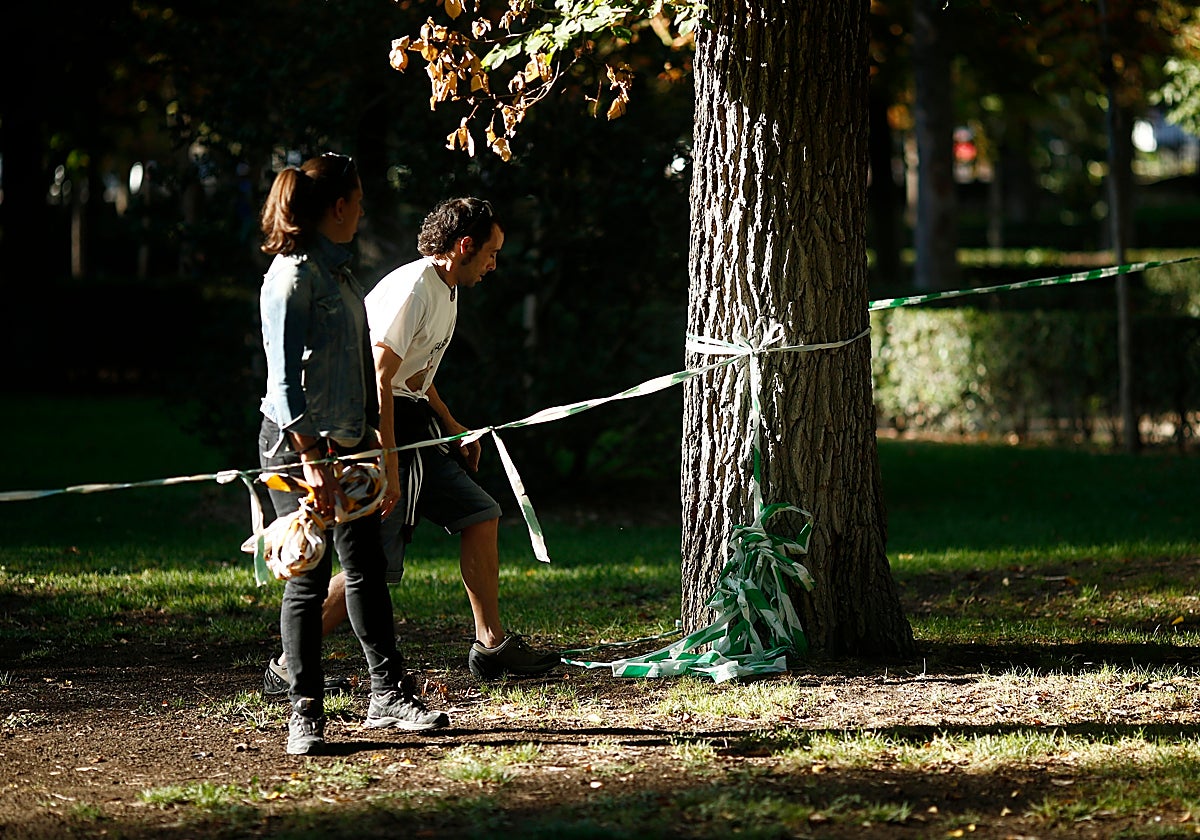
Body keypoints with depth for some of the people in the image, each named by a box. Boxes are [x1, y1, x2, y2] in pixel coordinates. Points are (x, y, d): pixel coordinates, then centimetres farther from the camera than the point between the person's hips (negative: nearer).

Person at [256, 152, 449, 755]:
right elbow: (286, 376, -18)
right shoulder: (292, 275, -14)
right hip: (298, 445, -9)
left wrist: (380, 450, 22)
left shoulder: (339, 271, 14)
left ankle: (388, 696, 19)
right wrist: (311, 460, -23)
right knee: (309, 579, -4)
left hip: (346, 444, 9)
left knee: (367, 569, 12)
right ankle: (305, 714, 2)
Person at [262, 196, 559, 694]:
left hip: (414, 427, 10)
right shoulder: (412, 289, -18)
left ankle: (491, 647, 14)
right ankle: (287, 667, -4)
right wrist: (388, 466, -27)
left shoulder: (445, 290, 15)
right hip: (380, 429, -10)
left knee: (481, 515, 9)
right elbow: (378, 380, -23)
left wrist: (452, 427, 21)